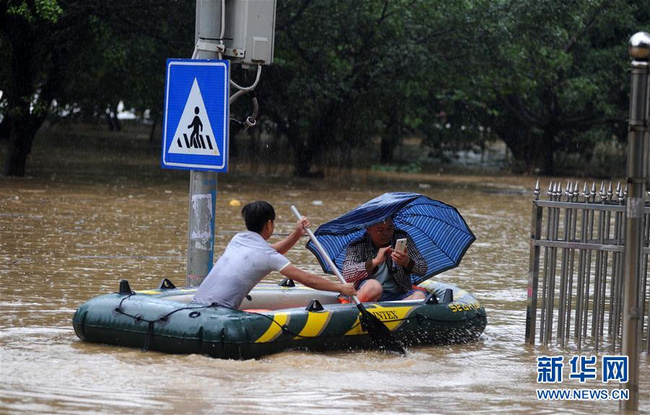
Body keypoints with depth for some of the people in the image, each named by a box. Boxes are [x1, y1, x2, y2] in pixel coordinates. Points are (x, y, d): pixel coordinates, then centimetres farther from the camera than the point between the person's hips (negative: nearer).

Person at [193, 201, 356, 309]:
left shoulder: (238, 239, 18)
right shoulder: (266, 255, -4)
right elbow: (308, 280, -3)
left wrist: (296, 235, 26)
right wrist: (341, 288, 7)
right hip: (219, 311, -8)